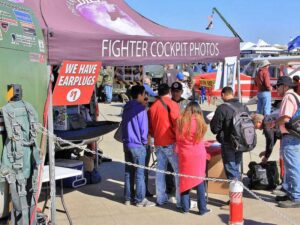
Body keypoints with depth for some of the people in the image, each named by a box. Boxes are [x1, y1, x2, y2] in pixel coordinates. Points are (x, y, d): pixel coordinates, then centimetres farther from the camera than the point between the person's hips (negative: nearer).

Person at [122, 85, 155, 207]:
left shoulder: (126, 108, 10)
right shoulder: (140, 109, -14)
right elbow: (144, 128, -13)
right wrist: (144, 141, 1)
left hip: (127, 144, 7)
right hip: (138, 145, -7)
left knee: (128, 172, 12)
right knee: (139, 173, 1)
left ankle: (128, 198, 18)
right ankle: (140, 199, 7)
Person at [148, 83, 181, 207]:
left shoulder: (152, 107, 9)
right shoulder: (172, 104, -7)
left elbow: (150, 127, 13)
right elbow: (177, 124, -13)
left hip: (158, 143, 6)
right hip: (171, 142, -6)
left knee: (160, 170, 12)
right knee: (178, 170, -2)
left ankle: (160, 198, 17)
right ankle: (180, 200, -4)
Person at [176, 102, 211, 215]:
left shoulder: (180, 121, -5)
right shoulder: (200, 122, -7)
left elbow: (178, 138, 3)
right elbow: (200, 137, 4)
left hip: (184, 155, 1)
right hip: (198, 154, -1)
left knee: (184, 180, 11)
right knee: (199, 181, 6)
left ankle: (185, 207, 16)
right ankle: (202, 208, 9)